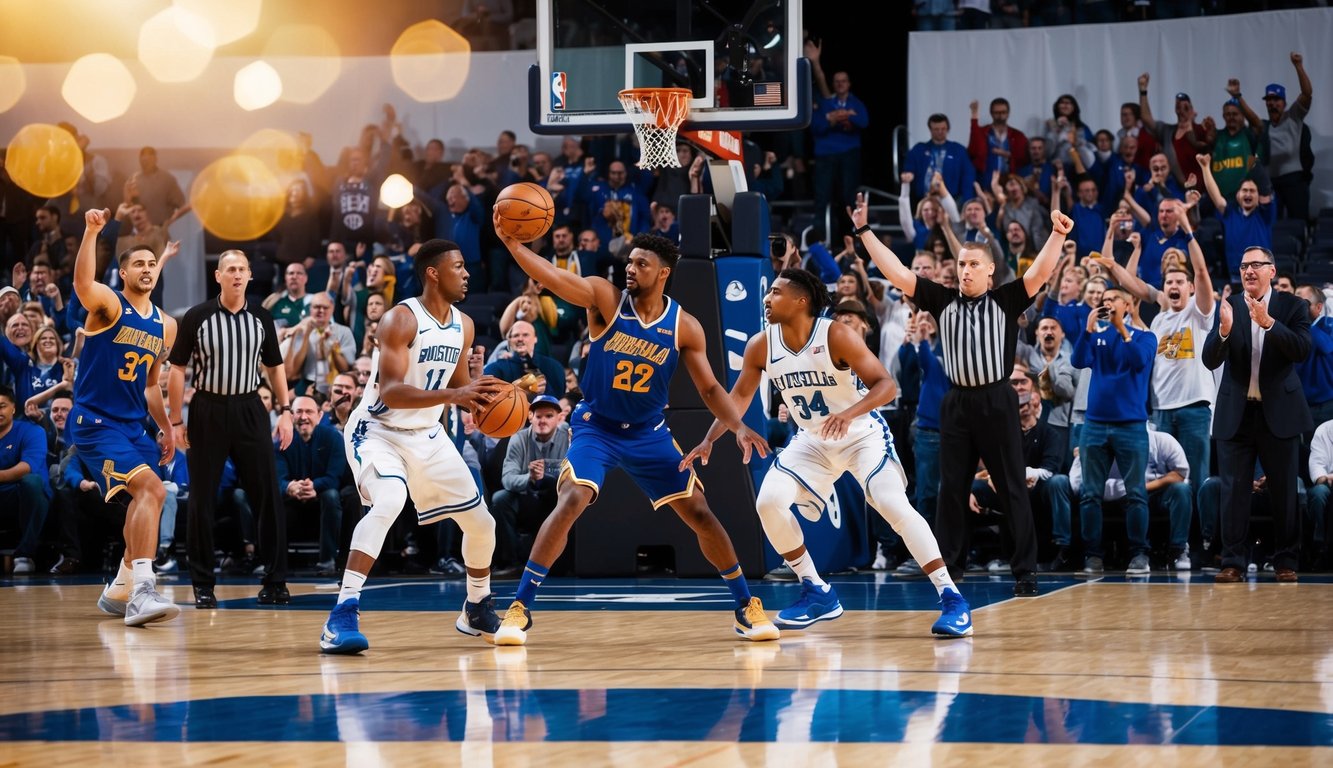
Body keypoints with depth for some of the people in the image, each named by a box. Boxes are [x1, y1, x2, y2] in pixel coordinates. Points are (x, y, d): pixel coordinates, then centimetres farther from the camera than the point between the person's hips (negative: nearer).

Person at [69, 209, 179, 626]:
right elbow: (82, 284, -33)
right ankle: (142, 591, -31)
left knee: (145, 499, 16)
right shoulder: (108, 305, -9)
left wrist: (166, 428, 17)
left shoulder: (165, 325, 12)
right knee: (152, 489, -24)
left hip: (133, 425, 8)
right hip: (95, 422, -8)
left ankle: (119, 590, 33)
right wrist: (91, 232, -42)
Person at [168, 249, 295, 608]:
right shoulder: (197, 317, -3)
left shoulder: (261, 318, 6)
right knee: (202, 500, 0)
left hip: (249, 410, 2)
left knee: (267, 494, -2)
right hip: (208, 411, -2)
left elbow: (274, 366, 15)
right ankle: (203, 584, 9)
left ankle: (275, 581, 3)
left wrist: (285, 411, 5)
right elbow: (178, 369, 0)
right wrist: (176, 421, -5)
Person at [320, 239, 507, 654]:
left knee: (481, 522, 9)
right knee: (389, 502, -35)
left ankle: (477, 610, 34)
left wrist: (486, 396, -7)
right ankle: (343, 616, -36)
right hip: (378, 430, -8)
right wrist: (451, 395, -41)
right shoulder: (401, 320, -21)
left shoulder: (463, 325, 2)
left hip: (427, 435, 8)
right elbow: (390, 392, -30)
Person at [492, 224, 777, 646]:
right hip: (596, 427, -2)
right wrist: (511, 242, -43)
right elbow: (549, 276, -27)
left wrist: (739, 426, -18)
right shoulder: (606, 298, -13)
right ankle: (519, 609, -16)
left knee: (699, 513, 1)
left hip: (649, 432, 3)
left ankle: (747, 607, 17)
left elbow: (710, 388, -1)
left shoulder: (685, 326, -7)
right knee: (570, 502, -23)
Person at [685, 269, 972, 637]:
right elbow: (740, 395, 5)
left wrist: (850, 413, -44)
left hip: (864, 435, -5)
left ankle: (951, 598, -18)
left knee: (894, 505, -23)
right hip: (813, 441, 5)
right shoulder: (761, 346, -10)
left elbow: (886, 384, -27)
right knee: (769, 502, -11)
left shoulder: (837, 337, -25)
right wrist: (709, 440, -3)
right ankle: (817, 593, 5)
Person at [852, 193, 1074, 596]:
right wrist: (864, 231, 1)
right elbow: (896, 272, 5)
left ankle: (1025, 571, 3)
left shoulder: (1006, 301, 1)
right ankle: (948, 570, 12)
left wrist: (1057, 234, -27)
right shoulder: (943, 301, 8)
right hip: (957, 404, 3)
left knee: (1013, 490, 0)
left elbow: (1040, 272, -12)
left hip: (997, 403, -3)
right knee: (951, 490, 6)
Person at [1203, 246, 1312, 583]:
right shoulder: (1228, 307, 1)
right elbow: (1210, 361, -6)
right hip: (1236, 413, 1)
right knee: (1234, 489, 0)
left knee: (1284, 490, 5)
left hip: (1279, 412, -1)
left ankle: (1286, 561, 12)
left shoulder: (1292, 306, -1)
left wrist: (1267, 322, -27)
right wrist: (1224, 330, -26)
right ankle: (1233, 562, 3)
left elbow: (1302, 350, -15)